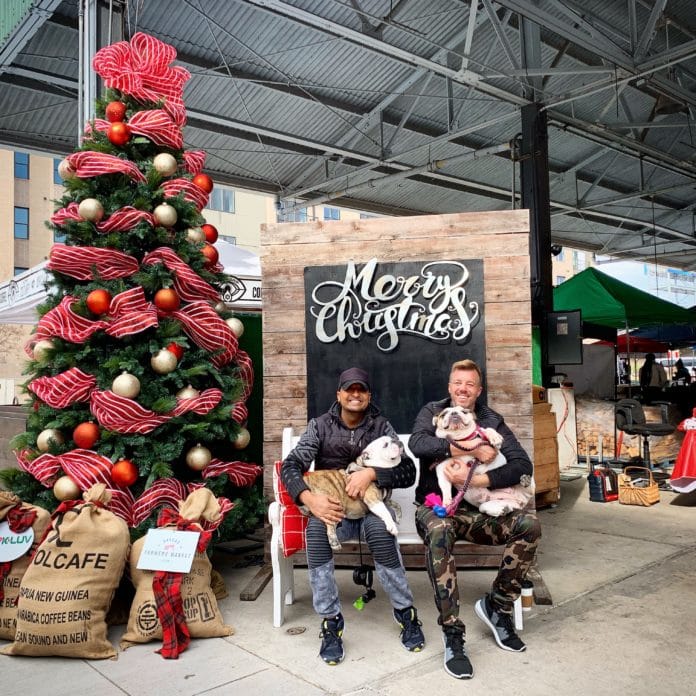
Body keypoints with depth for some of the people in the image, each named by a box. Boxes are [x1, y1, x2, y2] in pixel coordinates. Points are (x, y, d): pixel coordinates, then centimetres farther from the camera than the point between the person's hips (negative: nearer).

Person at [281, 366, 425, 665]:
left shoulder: (381, 426, 3)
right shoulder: (320, 425, 4)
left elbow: (408, 472, -5)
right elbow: (290, 466, -5)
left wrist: (371, 473, -23)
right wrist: (310, 498, -25)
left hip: (372, 506, 0)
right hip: (332, 507, 1)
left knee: (380, 529, -34)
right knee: (316, 530, -33)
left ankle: (406, 613, -14)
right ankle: (330, 621, -22)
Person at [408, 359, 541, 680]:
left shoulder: (491, 421, 6)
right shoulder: (433, 412, 4)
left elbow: (523, 465, -8)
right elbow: (417, 443, -20)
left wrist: (474, 480, -22)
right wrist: (471, 448, -25)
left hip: (477, 508, 3)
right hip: (436, 505, -2)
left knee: (529, 523, -22)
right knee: (439, 530, -37)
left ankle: (496, 605, -3)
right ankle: (452, 635, -28)